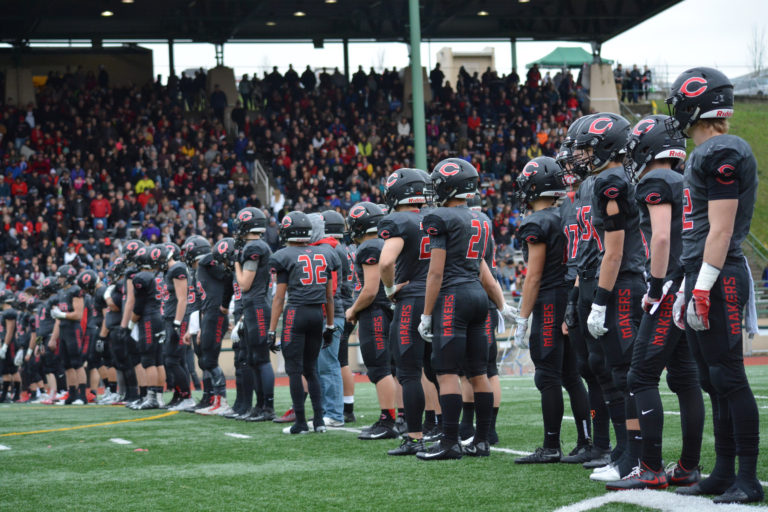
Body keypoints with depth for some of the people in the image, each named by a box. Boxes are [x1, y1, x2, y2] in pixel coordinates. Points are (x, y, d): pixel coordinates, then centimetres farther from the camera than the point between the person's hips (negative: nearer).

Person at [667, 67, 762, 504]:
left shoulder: (723, 154, -14)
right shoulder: (709, 154, 18)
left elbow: (720, 230, -19)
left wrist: (704, 289, -21)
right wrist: (688, 288, 24)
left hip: (719, 279, -10)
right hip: (704, 277, 10)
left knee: (729, 377, -8)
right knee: (713, 381, 12)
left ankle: (748, 480, -4)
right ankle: (724, 473, 18)